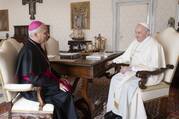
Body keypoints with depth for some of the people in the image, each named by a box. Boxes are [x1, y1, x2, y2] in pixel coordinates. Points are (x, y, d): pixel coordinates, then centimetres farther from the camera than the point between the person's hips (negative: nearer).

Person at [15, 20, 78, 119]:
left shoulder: (36, 47, 7)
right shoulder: (29, 51, -23)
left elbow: (46, 69, 16)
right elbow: (34, 78, -26)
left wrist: (59, 79, 4)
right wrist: (57, 84, -21)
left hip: (39, 84, 9)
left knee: (67, 90, -4)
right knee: (65, 96, -16)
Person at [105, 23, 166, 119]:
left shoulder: (154, 46, -18)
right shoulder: (135, 42, 8)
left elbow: (153, 67, -26)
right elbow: (126, 56, 14)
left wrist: (131, 68, -30)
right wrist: (113, 61, -2)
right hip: (135, 71, 8)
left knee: (127, 85, -29)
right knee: (115, 79, -9)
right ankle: (114, 110, 0)